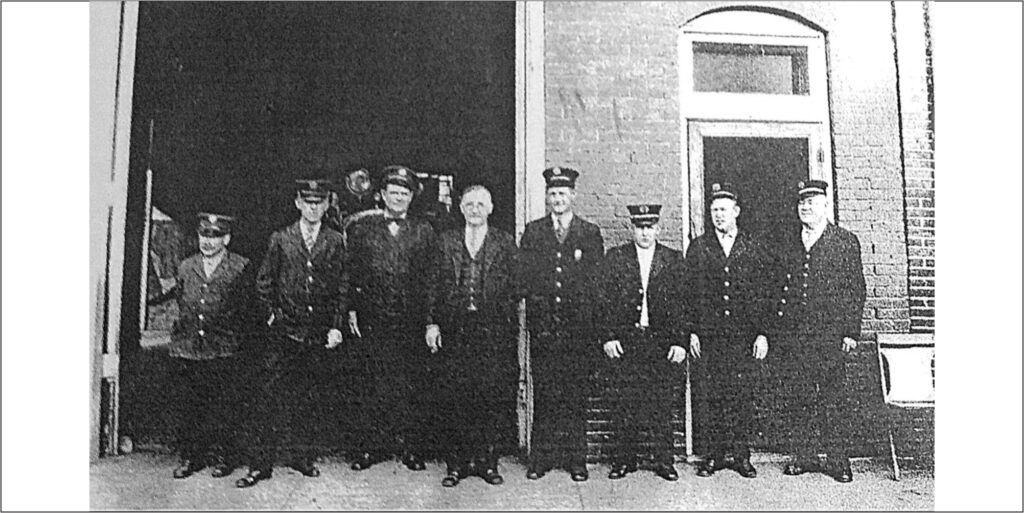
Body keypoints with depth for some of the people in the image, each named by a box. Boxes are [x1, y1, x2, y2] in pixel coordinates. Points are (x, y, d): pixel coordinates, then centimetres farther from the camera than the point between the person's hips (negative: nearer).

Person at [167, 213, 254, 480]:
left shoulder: (240, 268, -1)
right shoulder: (186, 267, 11)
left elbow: (245, 308, 2)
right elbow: (178, 301, 23)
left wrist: (232, 336, -1)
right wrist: (180, 329, 15)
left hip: (222, 351, -3)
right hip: (185, 348, 4)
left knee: (222, 407, 2)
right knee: (187, 406, 8)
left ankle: (223, 458, 15)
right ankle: (190, 457, 20)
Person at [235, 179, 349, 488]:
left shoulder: (335, 242, 5)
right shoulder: (280, 239, 4)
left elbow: (342, 288, 5)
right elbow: (264, 283, 9)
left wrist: (336, 327, -1)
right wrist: (270, 315, 1)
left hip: (319, 334, 1)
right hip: (283, 332, -1)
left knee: (311, 398, 9)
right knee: (270, 396, -1)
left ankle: (303, 457, 23)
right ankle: (260, 464, 7)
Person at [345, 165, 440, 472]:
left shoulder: (423, 232, 9)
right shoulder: (361, 229, 9)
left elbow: (430, 280, 5)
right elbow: (351, 274, 9)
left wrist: (431, 321, -1)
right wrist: (351, 309, -1)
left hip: (412, 322, 0)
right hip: (373, 320, 0)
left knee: (416, 386, 2)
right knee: (377, 386, 2)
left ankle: (414, 448, 13)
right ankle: (373, 446, 13)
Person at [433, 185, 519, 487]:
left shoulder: (505, 244, 7)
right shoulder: (446, 241, 12)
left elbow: (512, 291, 4)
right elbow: (439, 287, 9)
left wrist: (511, 334, -3)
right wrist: (436, 325, 1)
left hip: (493, 330, -1)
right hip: (455, 330, 1)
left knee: (493, 399, 1)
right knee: (456, 399, 2)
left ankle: (487, 462, 13)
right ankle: (457, 463, 12)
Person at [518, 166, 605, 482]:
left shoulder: (590, 233, 10)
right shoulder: (532, 232, 12)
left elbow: (597, 280, 6)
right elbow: (523, 276, 8)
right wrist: (539, 301, -3)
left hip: (578, 328, 0)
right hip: (542, 326, 1)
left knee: (577, 394, 2)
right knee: (543, 394, 3)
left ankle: (576, 459, 12)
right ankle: (541, 458, 12)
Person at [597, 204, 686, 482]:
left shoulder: (674, 259, 7)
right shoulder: (614, 257, 6)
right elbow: (604, 301, 3)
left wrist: (681, 342, -4)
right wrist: (608, 337, -6)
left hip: (662, 343, 0)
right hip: (623, 342, 0)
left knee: (662, 404, 3)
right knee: (622, 404, 3)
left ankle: (664, 461, 14)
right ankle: (624, 459, 15)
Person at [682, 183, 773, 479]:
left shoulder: (754, 249, 8)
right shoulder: (698, 248, 8)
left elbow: (764, 295, 6)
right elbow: (689, 293, 6)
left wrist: (762, 334, -1)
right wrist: (692, 332, -1)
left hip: (745, 338, 0)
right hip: (708, 337, 0)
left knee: (743, 397, 2)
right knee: (710, 398, 2)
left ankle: (742, 455, 13)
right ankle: (715, 454, 13)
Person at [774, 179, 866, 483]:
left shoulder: (846, 242, 4)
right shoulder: (788, 242, 13)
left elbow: (856, 290, 2)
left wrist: (851, 332, -6)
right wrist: (776, 327, 6)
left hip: (830, 333, -3)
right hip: (792, 335, 3)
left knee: (833, 399, 0)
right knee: (799, 398, 6)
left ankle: (837, 460, 10)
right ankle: (805, 457, 16)